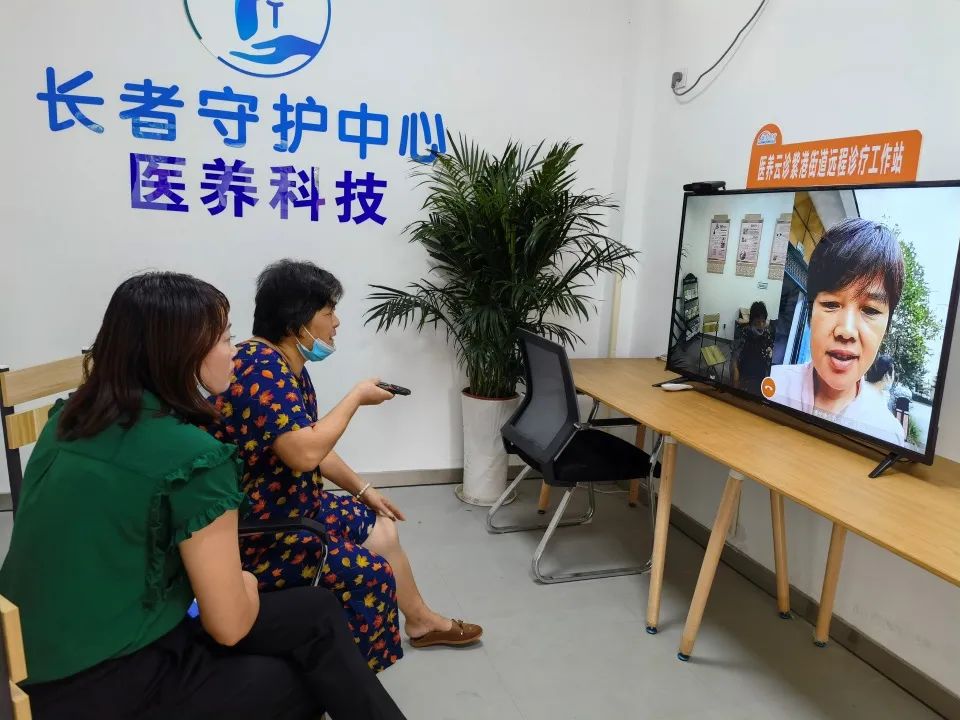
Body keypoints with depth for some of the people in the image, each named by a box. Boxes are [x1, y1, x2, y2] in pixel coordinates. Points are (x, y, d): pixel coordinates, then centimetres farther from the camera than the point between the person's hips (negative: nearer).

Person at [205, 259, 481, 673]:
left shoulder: (288, 367, 6)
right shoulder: (261, 369, -25)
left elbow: (313, 446, 15)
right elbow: (305, 453, -34)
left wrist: (364, 490, 14)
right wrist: (357, 397, -21)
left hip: (288, 510, 10)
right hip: (253, 535, -10)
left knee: (381, 528, 15)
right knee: (372, 574, -11)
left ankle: (421, 621, 32)